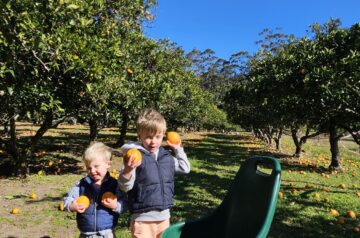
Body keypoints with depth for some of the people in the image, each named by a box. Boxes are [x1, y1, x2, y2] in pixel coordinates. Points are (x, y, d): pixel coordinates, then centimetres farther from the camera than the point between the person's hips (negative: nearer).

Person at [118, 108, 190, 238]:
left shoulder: (166, 156, 6)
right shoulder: (134, 157, -11)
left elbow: (185, 168, 20)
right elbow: (125, 186, -15)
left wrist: (179, 149, 15)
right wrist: (127, 170, -33)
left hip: (164, 217, 6)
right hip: (143, 219, -5)